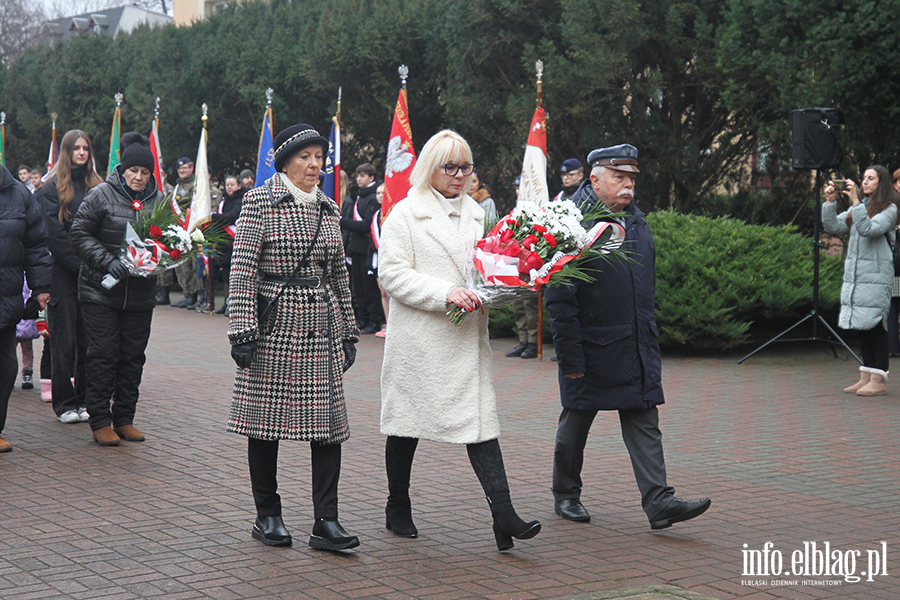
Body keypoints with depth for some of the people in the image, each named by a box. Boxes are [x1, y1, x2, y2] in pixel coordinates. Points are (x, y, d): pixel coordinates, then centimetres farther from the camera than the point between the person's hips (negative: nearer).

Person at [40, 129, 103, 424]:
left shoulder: (96, 185, 13)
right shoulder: (53, 186, -1)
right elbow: (54, 233, -7)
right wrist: (78, 264, -13)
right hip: (62, 272, -4)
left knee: (88, 339, 5)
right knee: (64, 339, -1)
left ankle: (84, 400, 13)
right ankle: (64, 403, 6)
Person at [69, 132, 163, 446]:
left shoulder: (159, 201, 6)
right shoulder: (101, 195, -5)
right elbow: (79, 234, -5)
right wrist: (108, 261, -16)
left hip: (141, 295, 4)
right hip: (100, 291, -4)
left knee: (133, 356, 7)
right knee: (103, 354, -2)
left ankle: (124, 418, 18)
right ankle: (100, 421, 5)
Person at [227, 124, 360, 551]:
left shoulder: (328, 209, 13)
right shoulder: (260, 202, -3)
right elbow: (242, 270, -7)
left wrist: (348, 331, 18)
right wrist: (243, 330, -13)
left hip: (321, 325, 5)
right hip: (275, 324, -5)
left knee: (329, 420, -2)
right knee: (265, 419, 4)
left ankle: (326, 522, 0)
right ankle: (268, 515, 18)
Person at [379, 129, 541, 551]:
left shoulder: (476, 214, 15)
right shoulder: (406, 213, -3)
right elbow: (392, 273, -11)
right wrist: (444, 293, -21)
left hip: (467, 338, 4)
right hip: (418, 338, -4)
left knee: (481, 418, -6)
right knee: (407, 423, 8)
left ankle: (503, 515, -12)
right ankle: (398, 509, 25)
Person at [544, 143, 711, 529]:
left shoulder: (637, 222, 11)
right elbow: (558, 298, -16)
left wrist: (649, 342, 15)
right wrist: (570, 356, -17)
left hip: (637, 349, 6)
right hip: (590, 349, -6)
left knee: (644, 424, 0)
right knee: (575, 424, 10)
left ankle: (658, 501, -3)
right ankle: (566, 495, 26)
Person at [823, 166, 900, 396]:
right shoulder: (858, 208, 17)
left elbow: (869, 229, -20)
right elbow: (833, 226, 10)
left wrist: (855, 202, -23)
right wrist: (830, 201, -2)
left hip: (876, 275, -7)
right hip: (853, 274, 7)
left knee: (876, 326, -6)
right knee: (862, 327, 10)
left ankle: (879, 381, -3)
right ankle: (866, 377, 16)